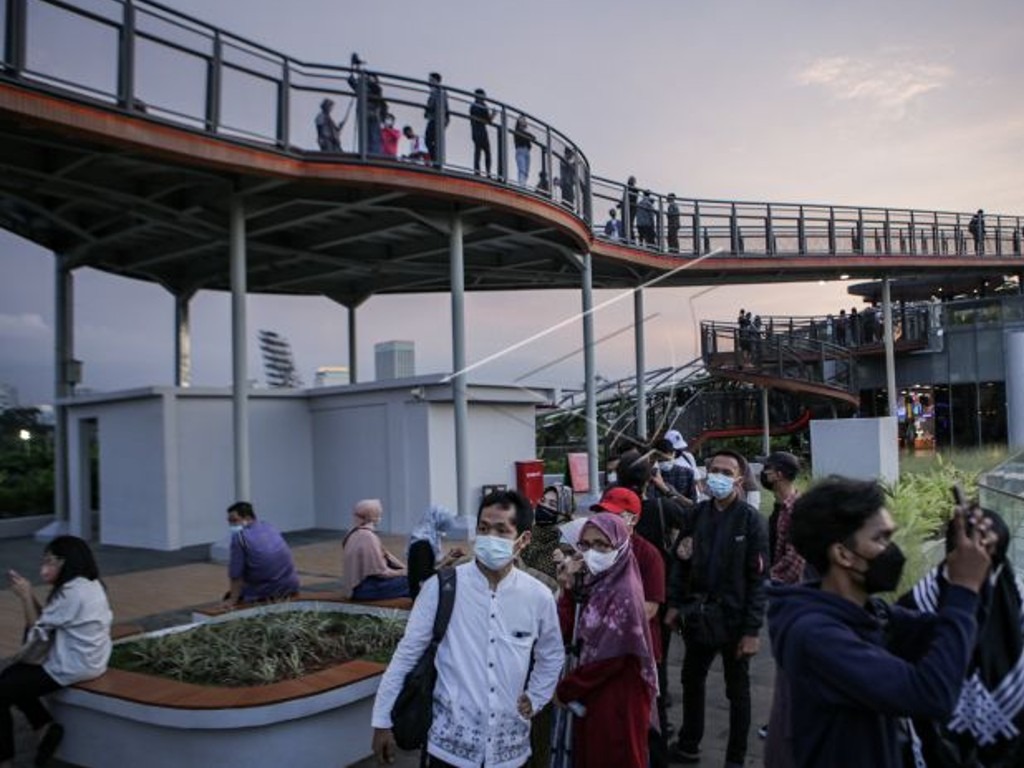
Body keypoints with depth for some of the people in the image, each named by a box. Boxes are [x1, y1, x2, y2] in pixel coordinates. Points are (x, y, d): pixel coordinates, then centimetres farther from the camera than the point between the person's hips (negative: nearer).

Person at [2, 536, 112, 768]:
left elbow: (38, 630, -12)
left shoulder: (72, 592, -23)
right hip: (85, 661, 10)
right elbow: (47, 621, 10)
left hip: (71, 668, -10)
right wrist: (28, 593, 3)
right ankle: (44, 726, 16)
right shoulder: (89, 585, 7)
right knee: (10, 676, 19)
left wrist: (25, 596, -5)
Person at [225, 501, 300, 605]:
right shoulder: (271, 528, 10)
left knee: (229, 598, 17)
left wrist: (233, 599, -3)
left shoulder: (239, 536, -9)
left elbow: (235, 574, -10)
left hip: (265, 591, -6)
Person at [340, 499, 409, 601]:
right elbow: (381, 571, -20)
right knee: (407, 581, -13)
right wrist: (403, 572, -6)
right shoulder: (368, 537, -21)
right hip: (364, 588, -10)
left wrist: (404, 568, 5)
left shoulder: (355, 533, 8)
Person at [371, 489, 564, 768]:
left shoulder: (539, 597, -5)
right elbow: (407, 653, -5)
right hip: (452, 743, -2)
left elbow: (552, 656, 14)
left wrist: (535, 698, 5)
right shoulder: (441, 587, -13)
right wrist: (382, 720, -2)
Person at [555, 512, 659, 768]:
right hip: (591, 694, 8)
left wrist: (565, 689, -10)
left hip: (618, 698, -8)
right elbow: (569, 633, 0)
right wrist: (567, 591, -12)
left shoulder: (624, 594, -21)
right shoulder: (595, 584, 2)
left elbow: (611, 658, -20)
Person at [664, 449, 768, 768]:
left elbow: (757, 579, -13)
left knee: (737, 690, 13)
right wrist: (675, 603, 1)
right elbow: (681, 561, 7)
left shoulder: (750, 520, -12)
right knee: (691, 681, 19)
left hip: (733, 618, -5)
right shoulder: (698, 514, 2)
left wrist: (752, 630, -16)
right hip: (697, 615, 5)